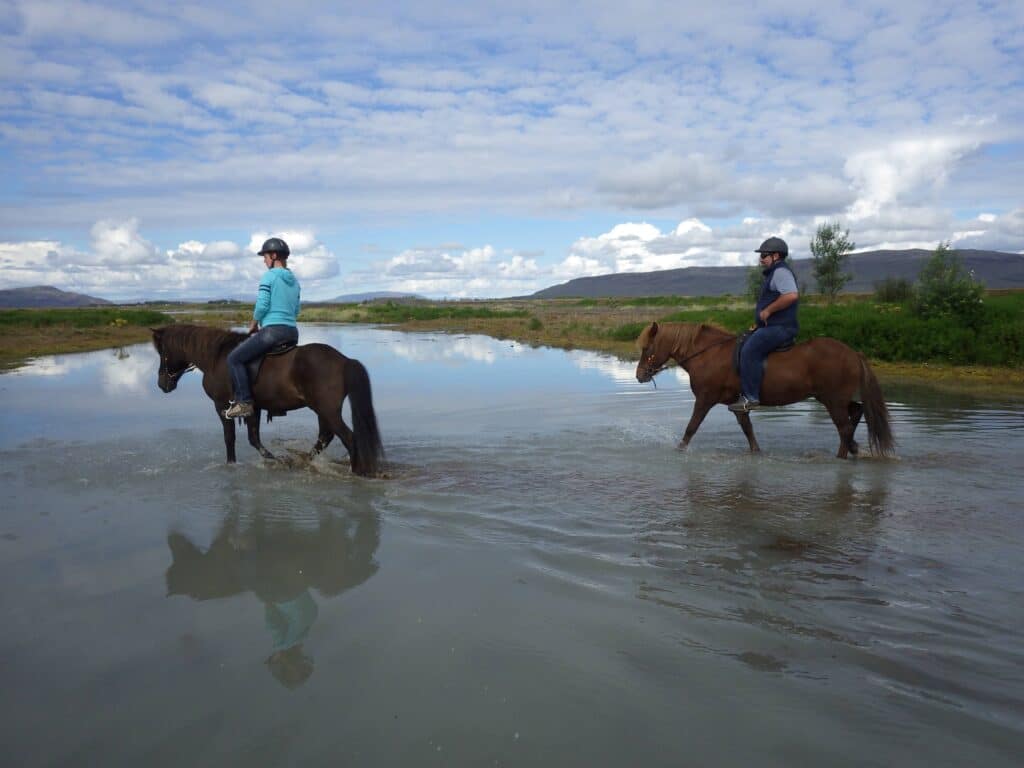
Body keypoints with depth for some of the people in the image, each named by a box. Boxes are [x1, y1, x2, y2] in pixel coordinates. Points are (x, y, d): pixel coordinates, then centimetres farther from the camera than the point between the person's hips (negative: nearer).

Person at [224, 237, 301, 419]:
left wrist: (253, 324, 2)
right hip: (293, 333, 8)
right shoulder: (294, 280, 17)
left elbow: (262, 305, -13)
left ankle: (244, 402, -6)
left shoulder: (269, 276, -6)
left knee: (234, 358, 2)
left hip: (272, 330, -8)